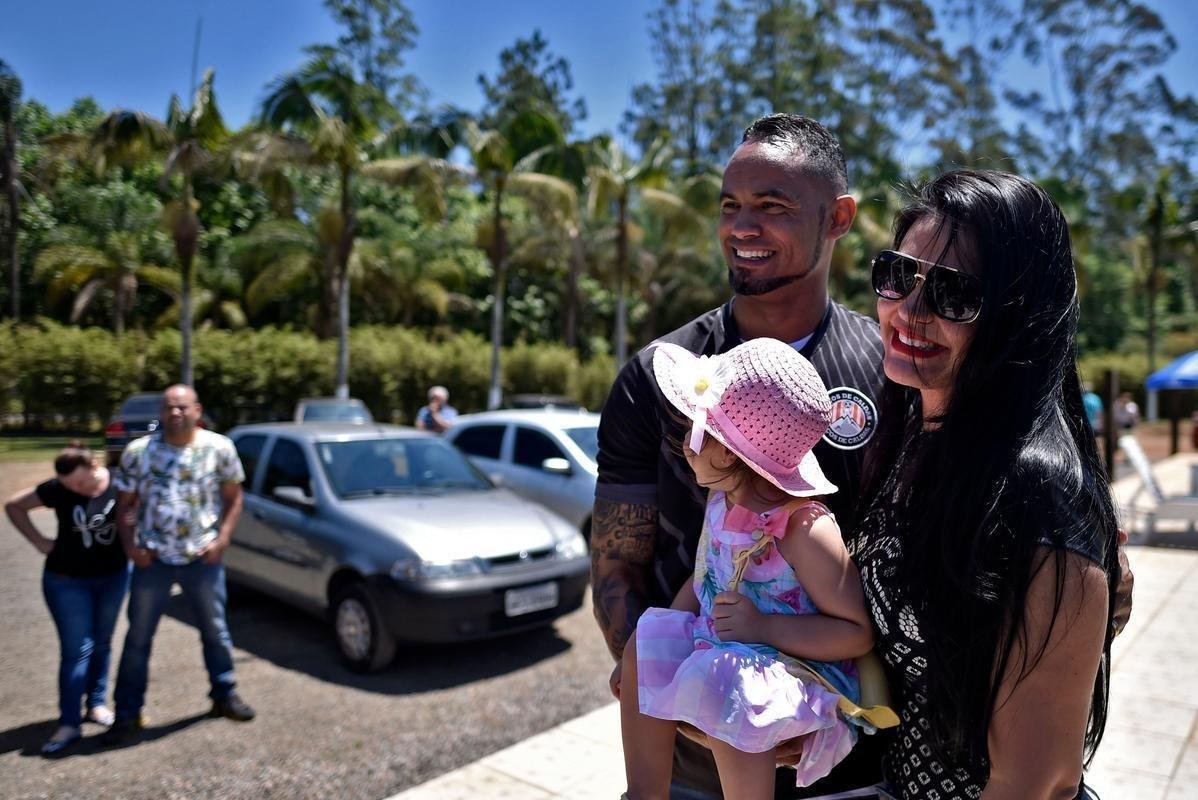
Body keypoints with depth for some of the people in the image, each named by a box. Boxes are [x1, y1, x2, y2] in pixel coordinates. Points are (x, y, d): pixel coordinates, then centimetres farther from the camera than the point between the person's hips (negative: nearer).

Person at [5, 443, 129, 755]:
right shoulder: (58, 490, -15)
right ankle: (69, 723, 5)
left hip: (114, 576, 2)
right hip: (67, 581, -1)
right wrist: (40, 541, -7)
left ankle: (96, 703, 28)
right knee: (76, 650, -3)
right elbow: (14, 505, -1)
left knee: (102, 643, 13)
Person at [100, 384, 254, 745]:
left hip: (202, 558, 0)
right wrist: (130, 545, -10)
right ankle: (128, 714, 22)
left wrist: (222, 539, -9)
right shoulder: (138, 451, -4)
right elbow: (125, 505, 3)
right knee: (138, 637, 8)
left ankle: (224, 695, 31)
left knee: (215, 630, 12)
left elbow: (233, 498, 2)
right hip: (152, 560, 0)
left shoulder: (219, 448, -5)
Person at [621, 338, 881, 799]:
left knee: (724, 687, -34)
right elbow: (704, 579, 13)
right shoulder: (724, 499, -2)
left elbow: (859, 633, -22)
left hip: (802, 674, -9)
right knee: (648, 643, 0)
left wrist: (763, 626, -29)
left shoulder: (804, 528, -25)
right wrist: (660, 639, 5)